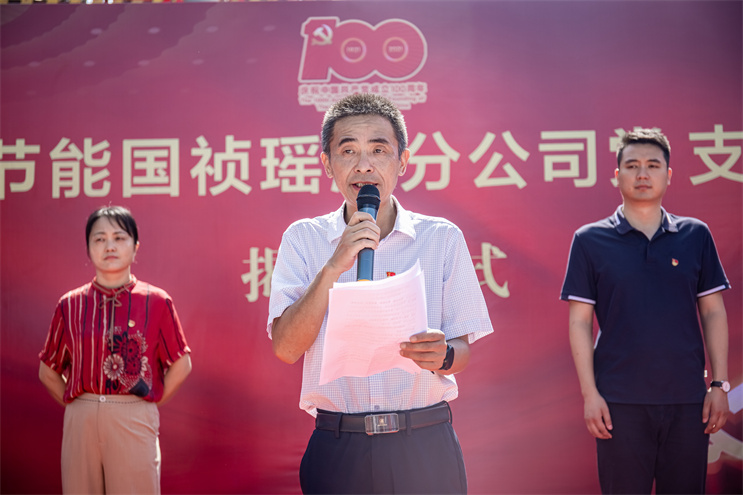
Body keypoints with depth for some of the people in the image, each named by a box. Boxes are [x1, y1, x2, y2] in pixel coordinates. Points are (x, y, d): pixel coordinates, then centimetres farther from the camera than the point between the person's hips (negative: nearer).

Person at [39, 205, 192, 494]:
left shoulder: (156, 302, 3)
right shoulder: (70, 305, 8)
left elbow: (181, 364, 8)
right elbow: (48, 371, 15)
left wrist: (150, 403, 5)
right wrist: (81, 407, 8)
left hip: (135, 423, -2)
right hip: (80, 423, 2)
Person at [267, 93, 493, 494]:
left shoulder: (442, 238, 2)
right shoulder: (303, 238, 3)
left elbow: (463, 349, 4)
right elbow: (285, 348, -7)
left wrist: (442, 356, -19)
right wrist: (334, 267, -17)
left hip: (424, 446, 0)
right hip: (337, 450, 0)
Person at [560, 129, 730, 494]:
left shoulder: (695, 235, 7)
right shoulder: (590, 240, 2)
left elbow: (713, 313, 9)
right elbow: (580, 320, 1)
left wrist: (720, 385, 3)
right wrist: (589, 393, -5)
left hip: (687, 399, 2)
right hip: (620, 401, -2)